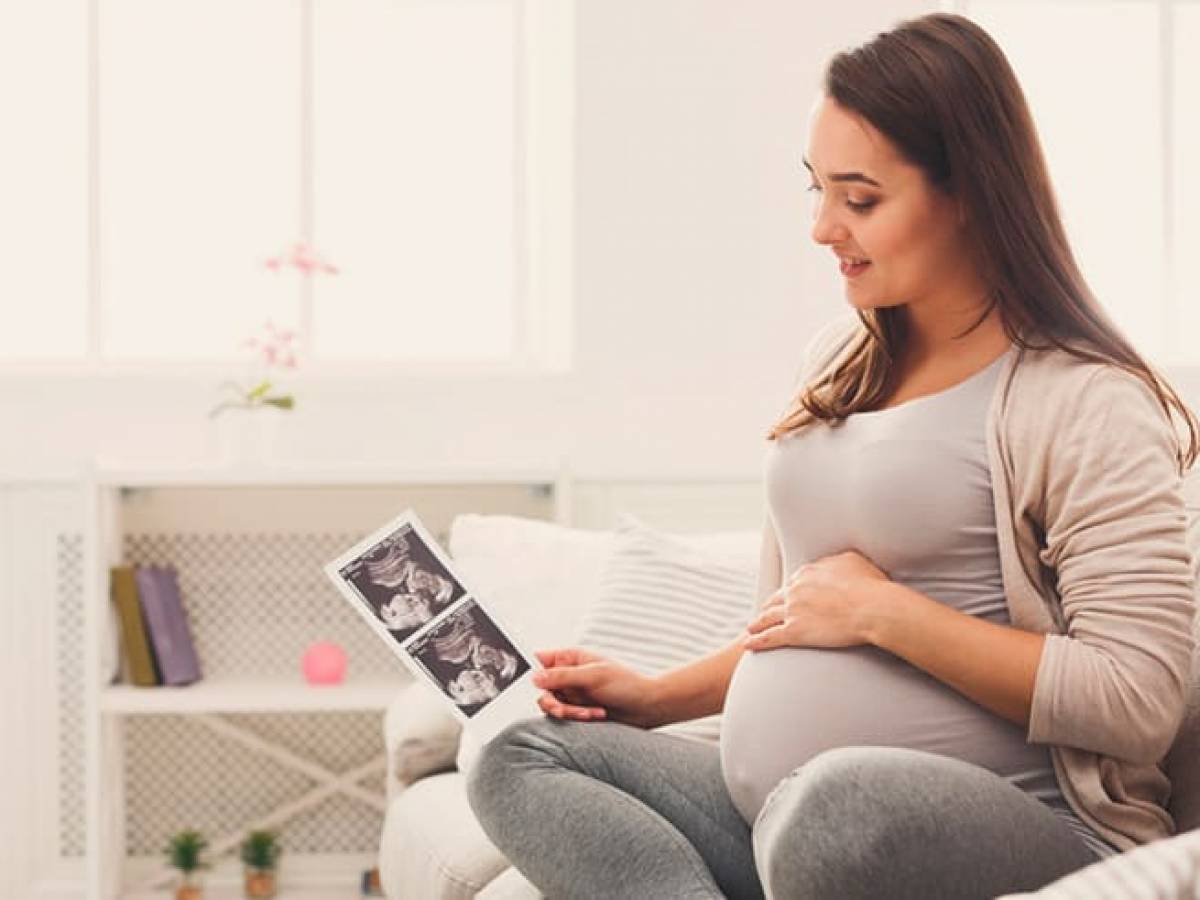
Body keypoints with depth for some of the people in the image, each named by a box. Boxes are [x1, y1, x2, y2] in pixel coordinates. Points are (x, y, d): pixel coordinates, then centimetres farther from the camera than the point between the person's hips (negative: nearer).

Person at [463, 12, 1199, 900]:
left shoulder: (1083, 401, -8)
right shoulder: (840, 359, 16)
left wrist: (881, 609, -15)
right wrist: (658, 696, 14)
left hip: (1003, 828, -8)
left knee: (834, 805, -40)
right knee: (522, 759, -4)